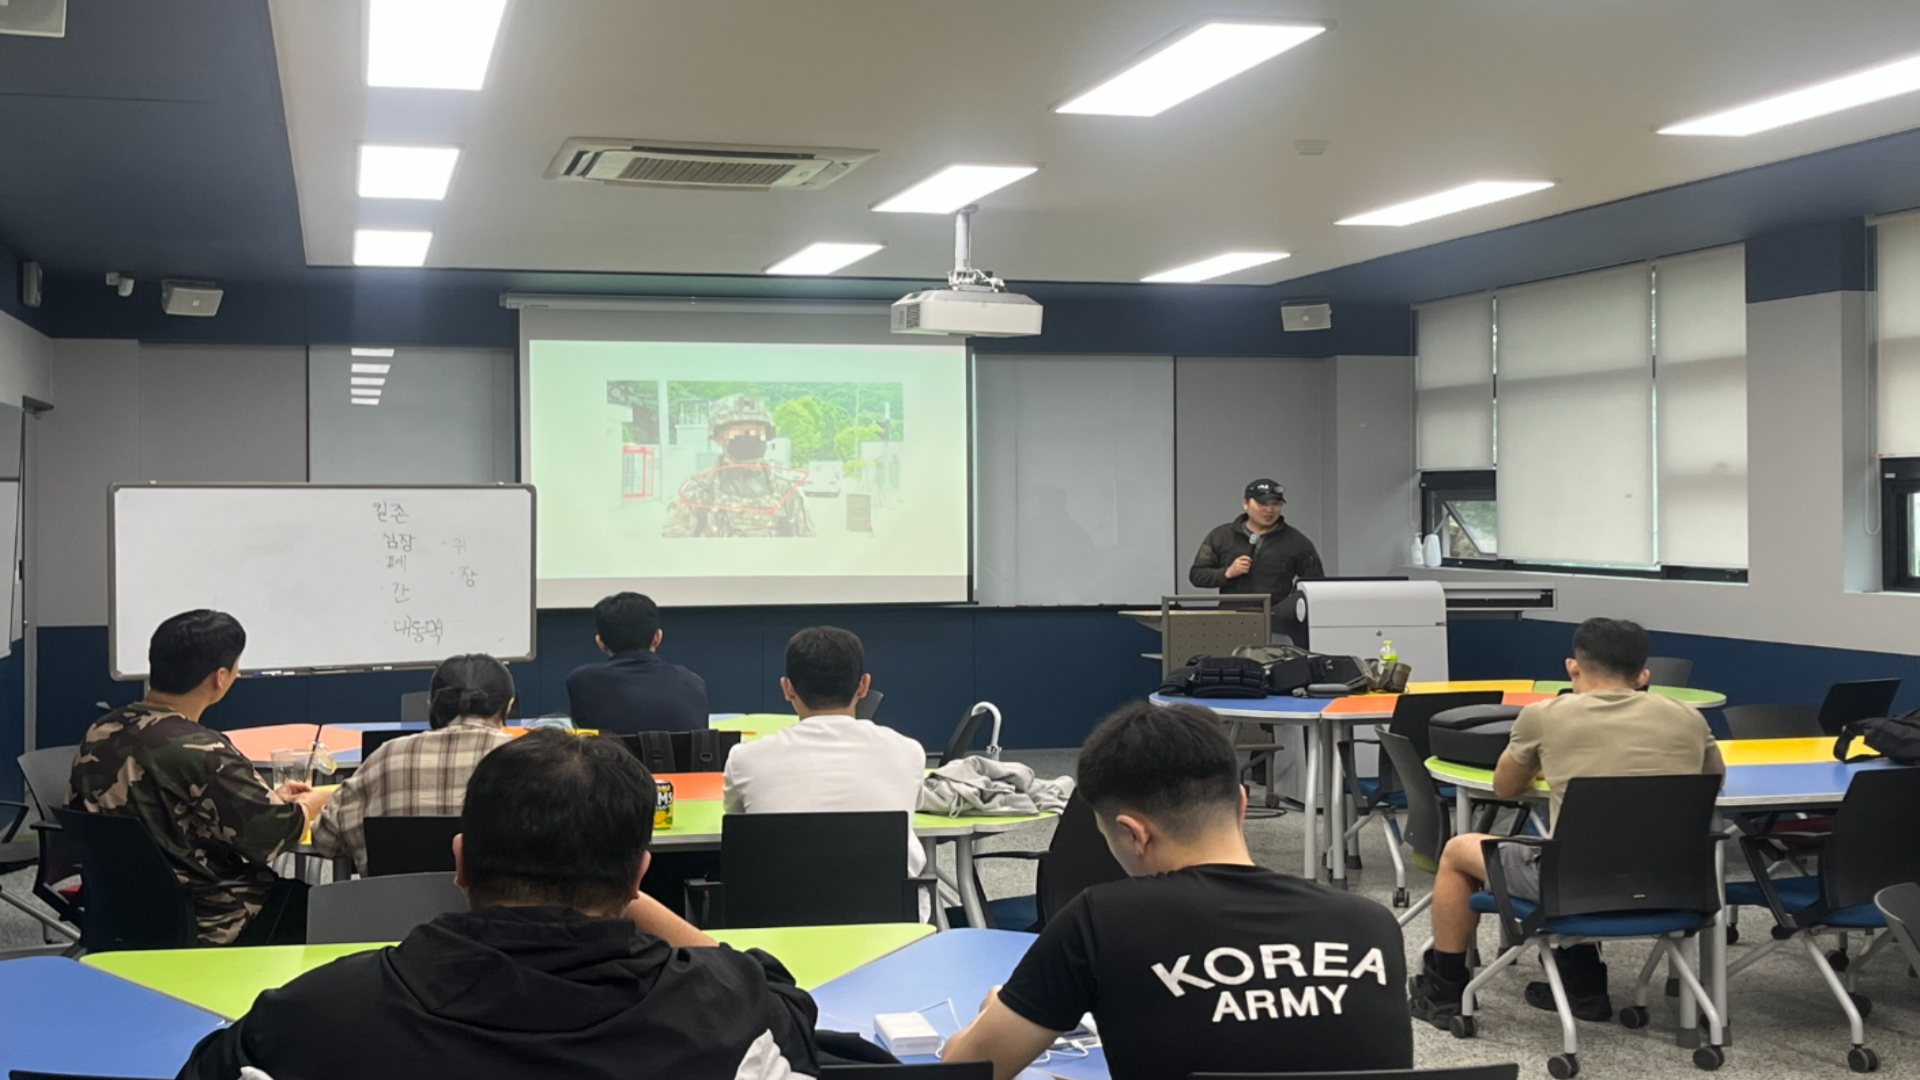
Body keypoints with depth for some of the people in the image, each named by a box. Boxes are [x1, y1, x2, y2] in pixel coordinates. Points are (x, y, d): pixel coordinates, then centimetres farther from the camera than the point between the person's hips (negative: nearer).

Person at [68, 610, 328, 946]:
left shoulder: (98, 734, -2)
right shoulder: (202, 753, -26)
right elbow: (273, 837, -21)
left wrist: (271, 798, 12)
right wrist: (309, 804, 2)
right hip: (207, 928, -8)